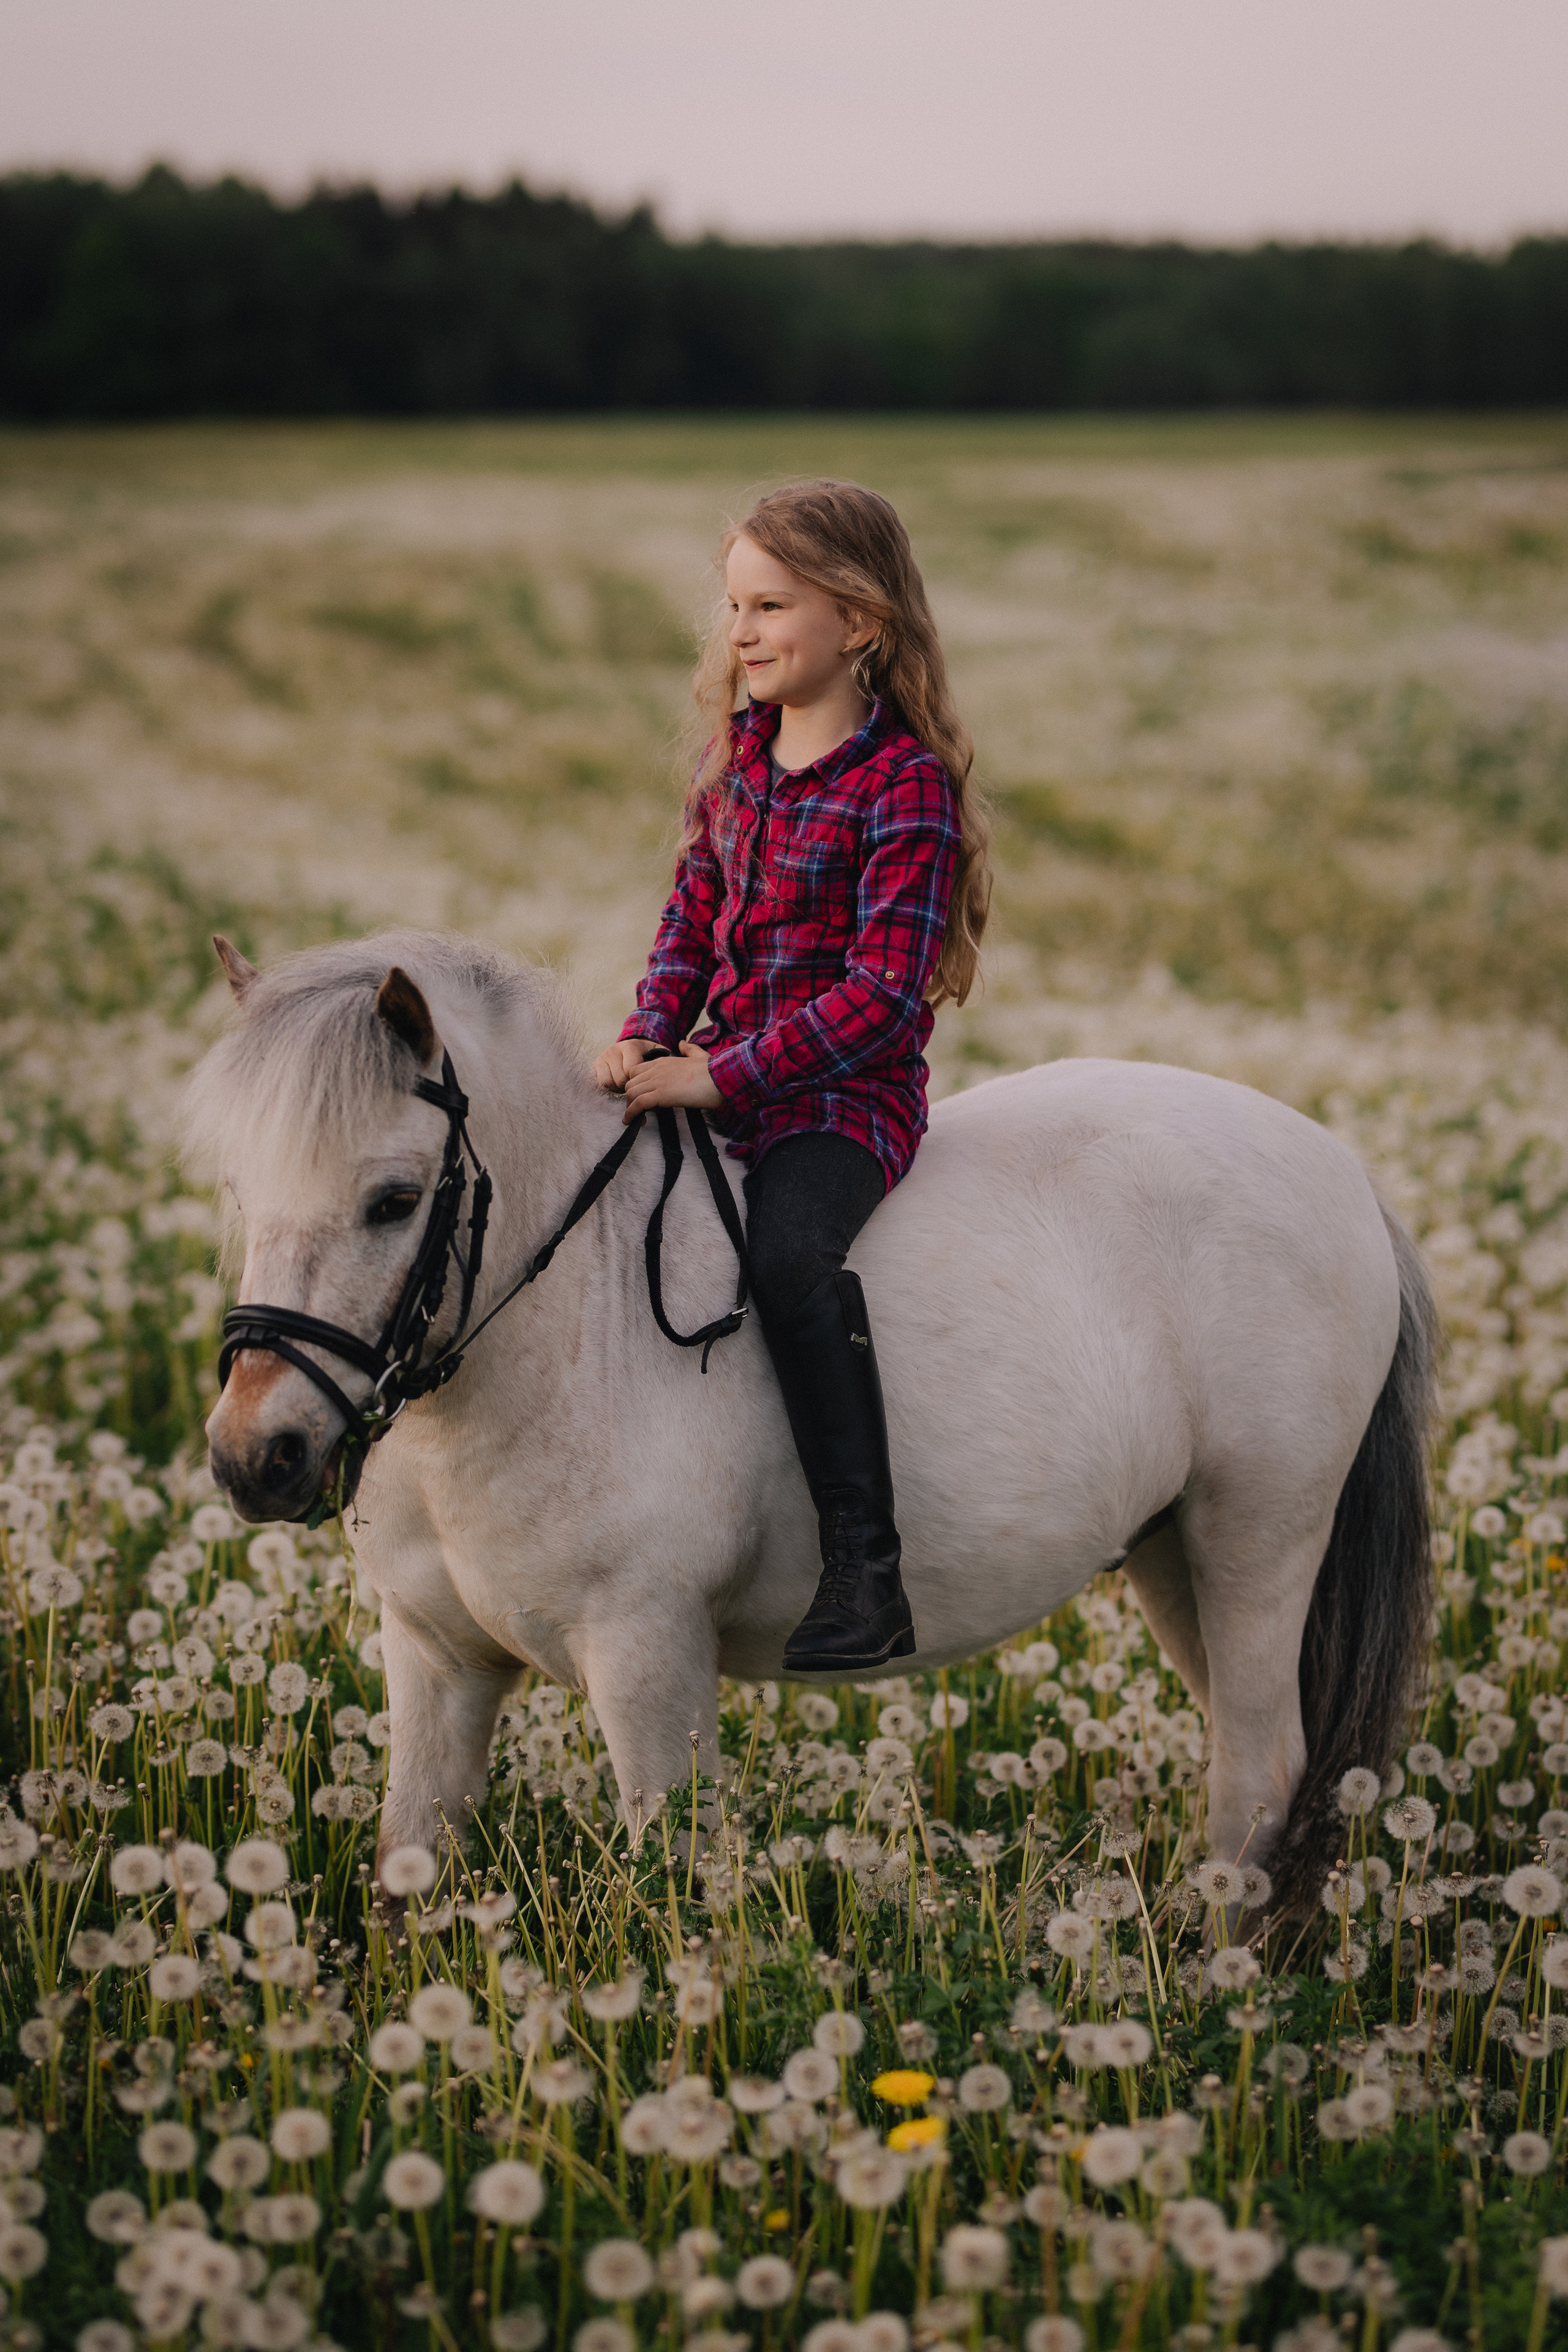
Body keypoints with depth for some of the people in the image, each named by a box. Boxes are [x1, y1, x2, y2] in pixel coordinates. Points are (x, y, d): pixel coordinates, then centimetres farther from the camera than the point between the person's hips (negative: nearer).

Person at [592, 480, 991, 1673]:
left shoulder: (906, 783, -14)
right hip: (723, 1076, 8)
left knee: (789, 1245, -34)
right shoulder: (742, 748, 10)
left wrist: (721, 1078, -24)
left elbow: (882, 996, -20)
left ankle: (867, 1575, -34)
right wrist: (651, 1034, -2)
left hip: (851, 1093, -8)